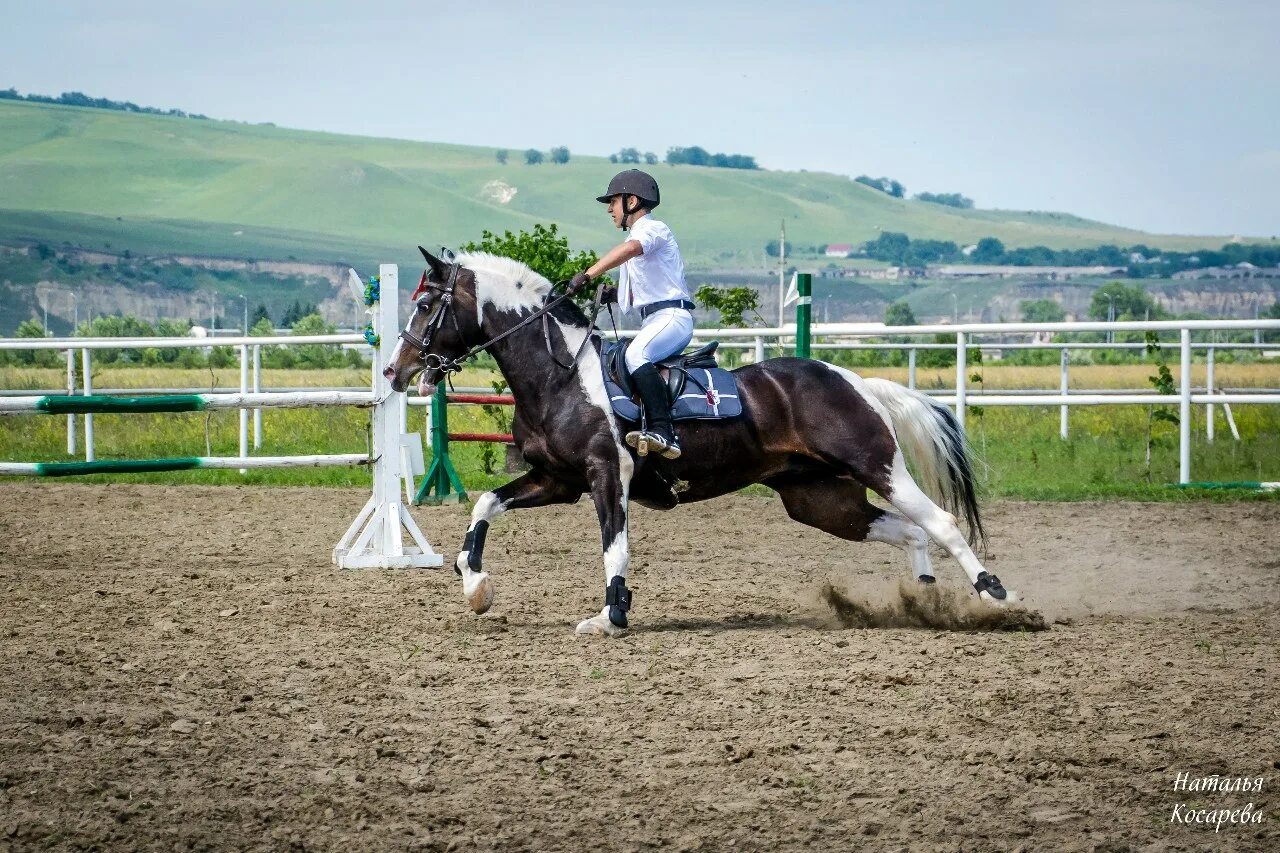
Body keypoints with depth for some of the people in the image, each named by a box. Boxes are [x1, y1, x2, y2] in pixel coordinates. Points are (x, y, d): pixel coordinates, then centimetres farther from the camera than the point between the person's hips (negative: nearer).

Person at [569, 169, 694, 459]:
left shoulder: (653, 229, -6)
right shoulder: (638, 235, 26)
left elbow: (630, 249, -31)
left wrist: (587, 275, -36)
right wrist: (610, 295, 10)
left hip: (672, 315, -11)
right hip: (654, 319, 11)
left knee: (635, 355, -33)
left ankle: (662, 432, -44)